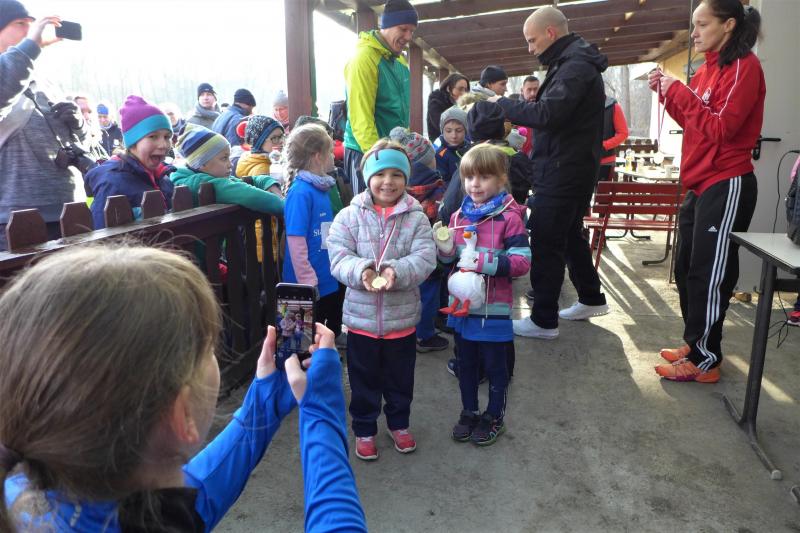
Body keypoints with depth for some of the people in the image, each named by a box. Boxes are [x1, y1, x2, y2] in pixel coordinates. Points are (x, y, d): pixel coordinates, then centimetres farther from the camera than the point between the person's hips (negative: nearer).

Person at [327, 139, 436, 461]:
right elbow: (339, 257, -11)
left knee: (400, 378, 19)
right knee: (364, 379, 15)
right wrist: (362, 271, -31)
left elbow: (424, 259, -14)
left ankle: (399, 423, 43)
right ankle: (364, 429, 36)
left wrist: (396, 271, -32)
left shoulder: (416, 218, -4)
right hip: (361, 315, 0)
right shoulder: (349, 216, -5)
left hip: (402, 316, 1)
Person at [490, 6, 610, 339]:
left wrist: (503, 105, -14)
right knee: (570, 235, 19)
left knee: (545, 242, -6)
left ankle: (544, 321, 2)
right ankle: (591, 299, 33)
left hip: (563, 170, -11)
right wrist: (513, 112, 1)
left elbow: (547, 113, -27)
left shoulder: (576, 66, -16)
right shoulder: (573, 63, 18)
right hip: (570, 168, 11)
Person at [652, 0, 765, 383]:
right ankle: (695, 344, 26)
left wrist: (680, 92, -16)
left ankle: (706, 361, 5)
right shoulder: (709, 67, 16)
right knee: (687, 270, 14)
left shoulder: (743, 66, -10)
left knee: (708, 275, -5)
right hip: (701, 185, 9)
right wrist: (667, 93, 6)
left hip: (726, 186, -9)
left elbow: (721, 129, -18)